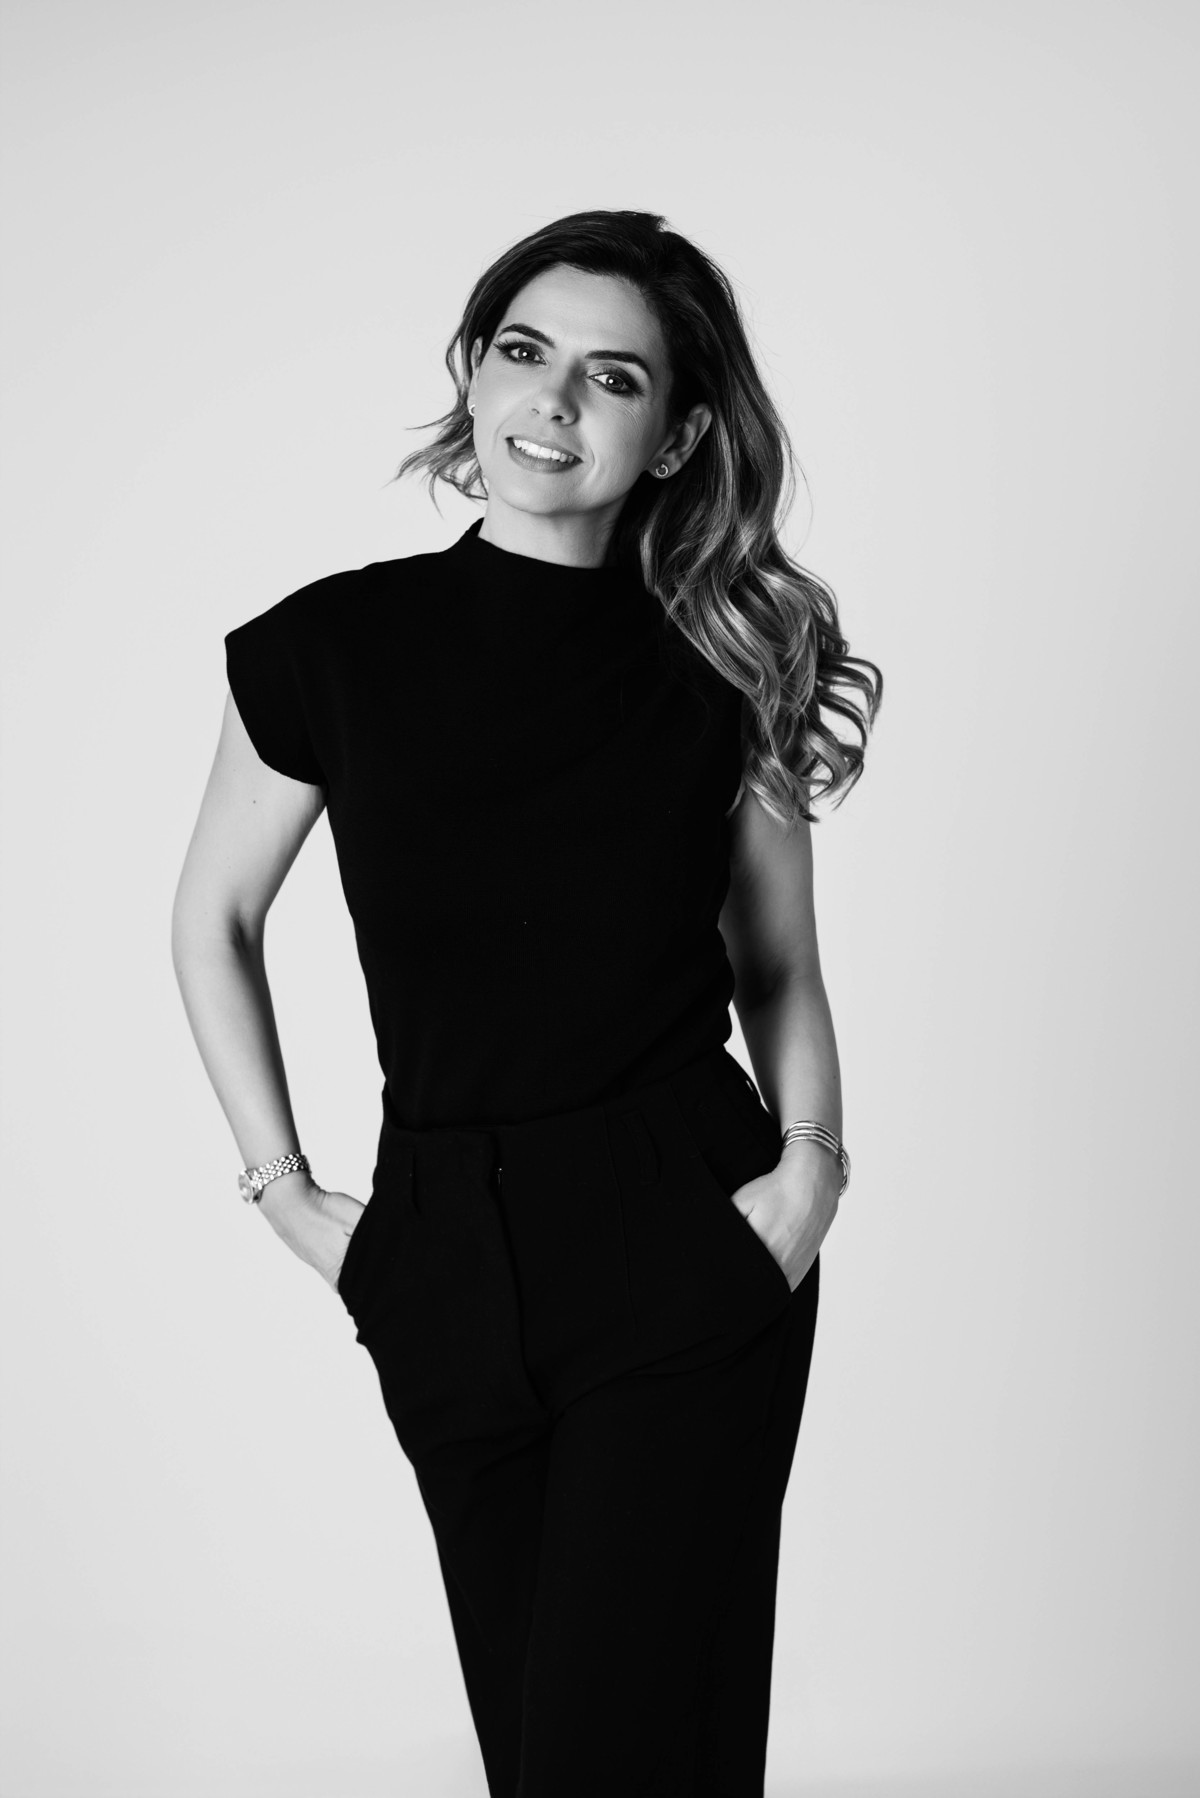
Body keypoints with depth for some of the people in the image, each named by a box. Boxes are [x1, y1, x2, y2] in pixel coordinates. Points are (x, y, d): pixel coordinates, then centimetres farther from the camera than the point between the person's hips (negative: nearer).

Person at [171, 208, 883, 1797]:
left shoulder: (724, 665, -1)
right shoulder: (334, 646, -3)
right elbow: (214, 920, 9)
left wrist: (812, 1157, -6)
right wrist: (282, 1190, 4)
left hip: (684, 1253, -1)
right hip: (445, 1261, 2)